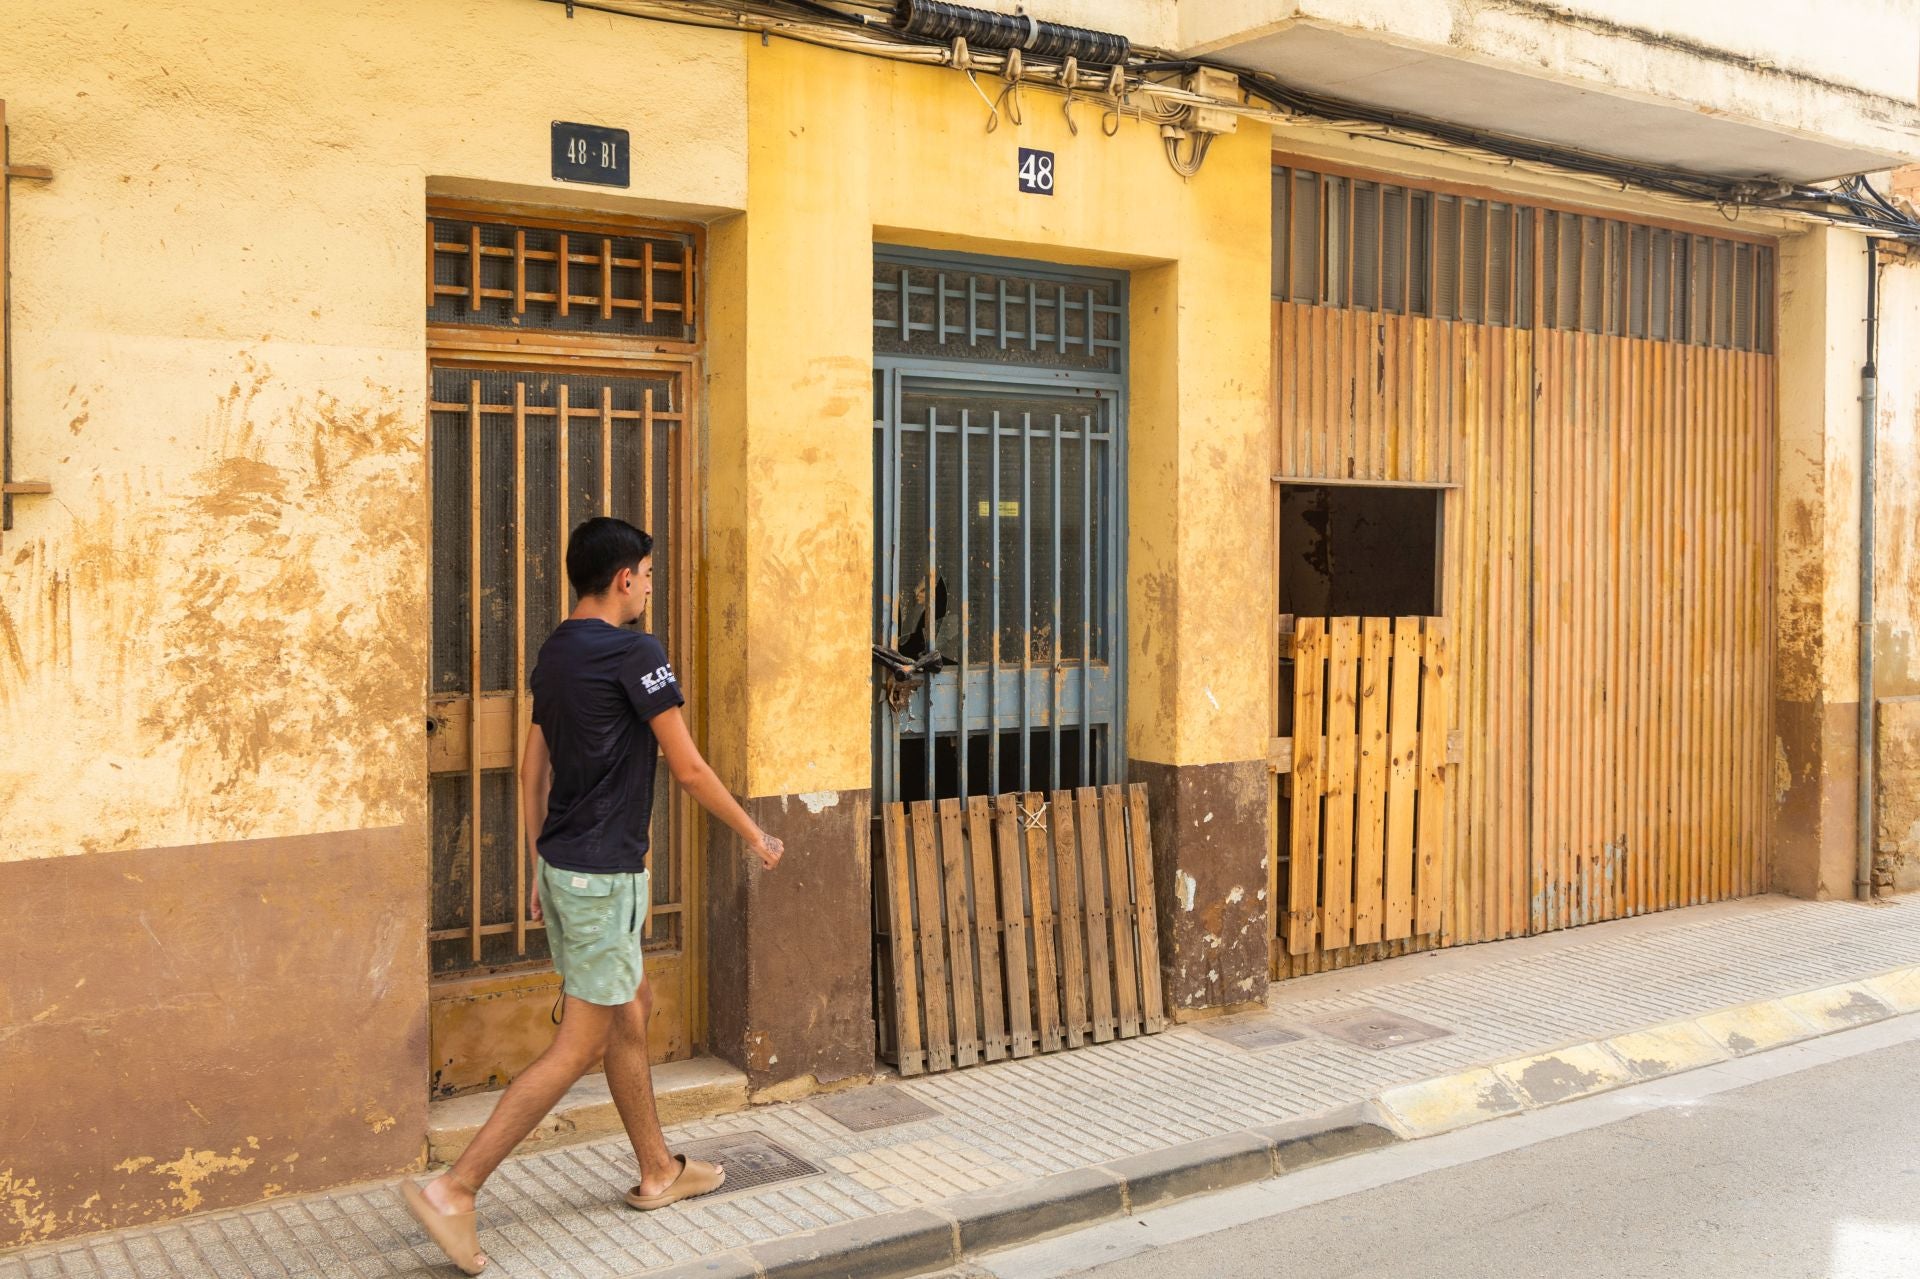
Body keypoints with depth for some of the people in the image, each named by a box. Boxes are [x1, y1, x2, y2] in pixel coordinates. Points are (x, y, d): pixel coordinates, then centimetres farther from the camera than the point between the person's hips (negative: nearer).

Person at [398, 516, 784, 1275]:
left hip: (562, 864, 9)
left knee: (632, 1011, 18)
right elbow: (688, 768, -12)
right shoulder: (635, 655, -15)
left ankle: (658, 1172, 29)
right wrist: (753, 836, 0)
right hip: (603, 873, -9)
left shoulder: (555, 653, 11)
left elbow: (533, 770, 15)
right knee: (580, 1045, -3)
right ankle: (455, 1190, -2)